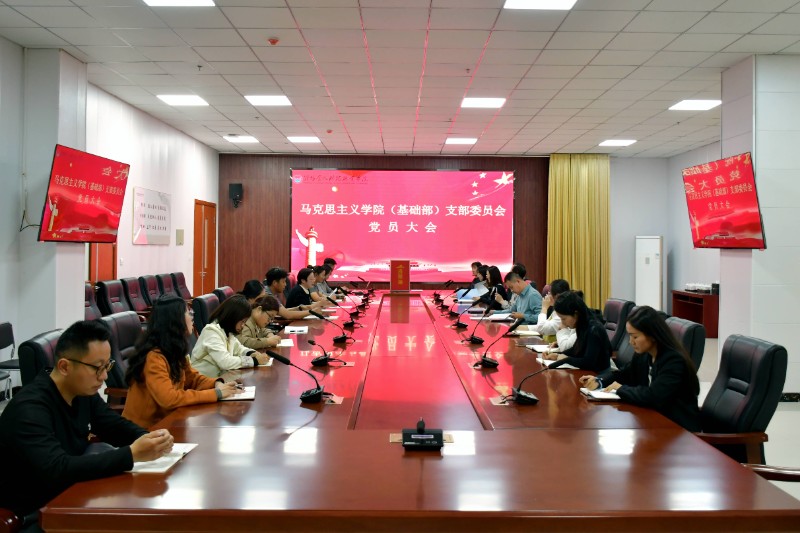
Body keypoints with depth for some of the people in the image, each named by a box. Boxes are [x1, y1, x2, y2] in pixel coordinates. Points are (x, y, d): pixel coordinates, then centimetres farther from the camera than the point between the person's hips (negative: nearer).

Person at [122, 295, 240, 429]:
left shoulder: (174, 350, 3)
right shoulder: (154, 357, -24)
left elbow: (192, 377, 11)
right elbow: (169, 398, -32)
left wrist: (216, 384, -10)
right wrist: (215, 393, -27)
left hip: (164, 419, 8)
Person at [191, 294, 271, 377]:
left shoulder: (227, 331, 6)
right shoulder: (211, 332, -19)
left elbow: (238, 348, 20)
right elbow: (226, 362, -27)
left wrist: (253, 353, -1)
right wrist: (255, 360, -20)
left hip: (219, 377, 8)